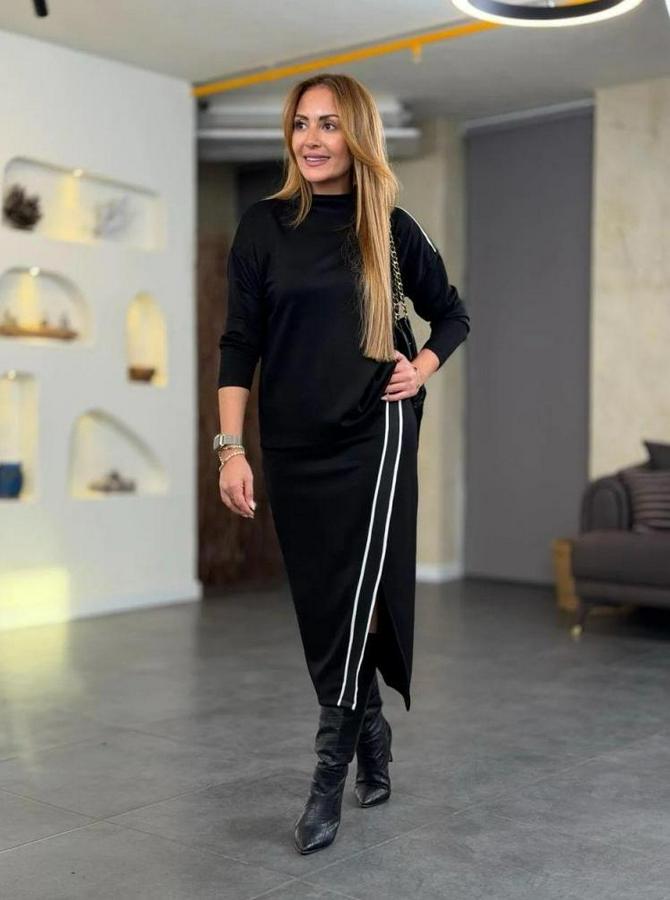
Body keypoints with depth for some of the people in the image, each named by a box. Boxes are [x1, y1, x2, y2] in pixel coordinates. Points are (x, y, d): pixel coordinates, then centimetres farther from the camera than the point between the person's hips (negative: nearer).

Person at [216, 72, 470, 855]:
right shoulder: (264, 225, 1)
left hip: (373, 434, -1)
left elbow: (451, 314, 17)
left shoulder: (391, 228, 3)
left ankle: (329, 772, 4)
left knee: (355, 599, -7)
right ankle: (370, 730, 30)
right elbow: (239, 342, -1)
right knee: (318, 603, 9)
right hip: (292, 443, 2)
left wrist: (423, 369, -2)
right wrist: (230, 446, -8)